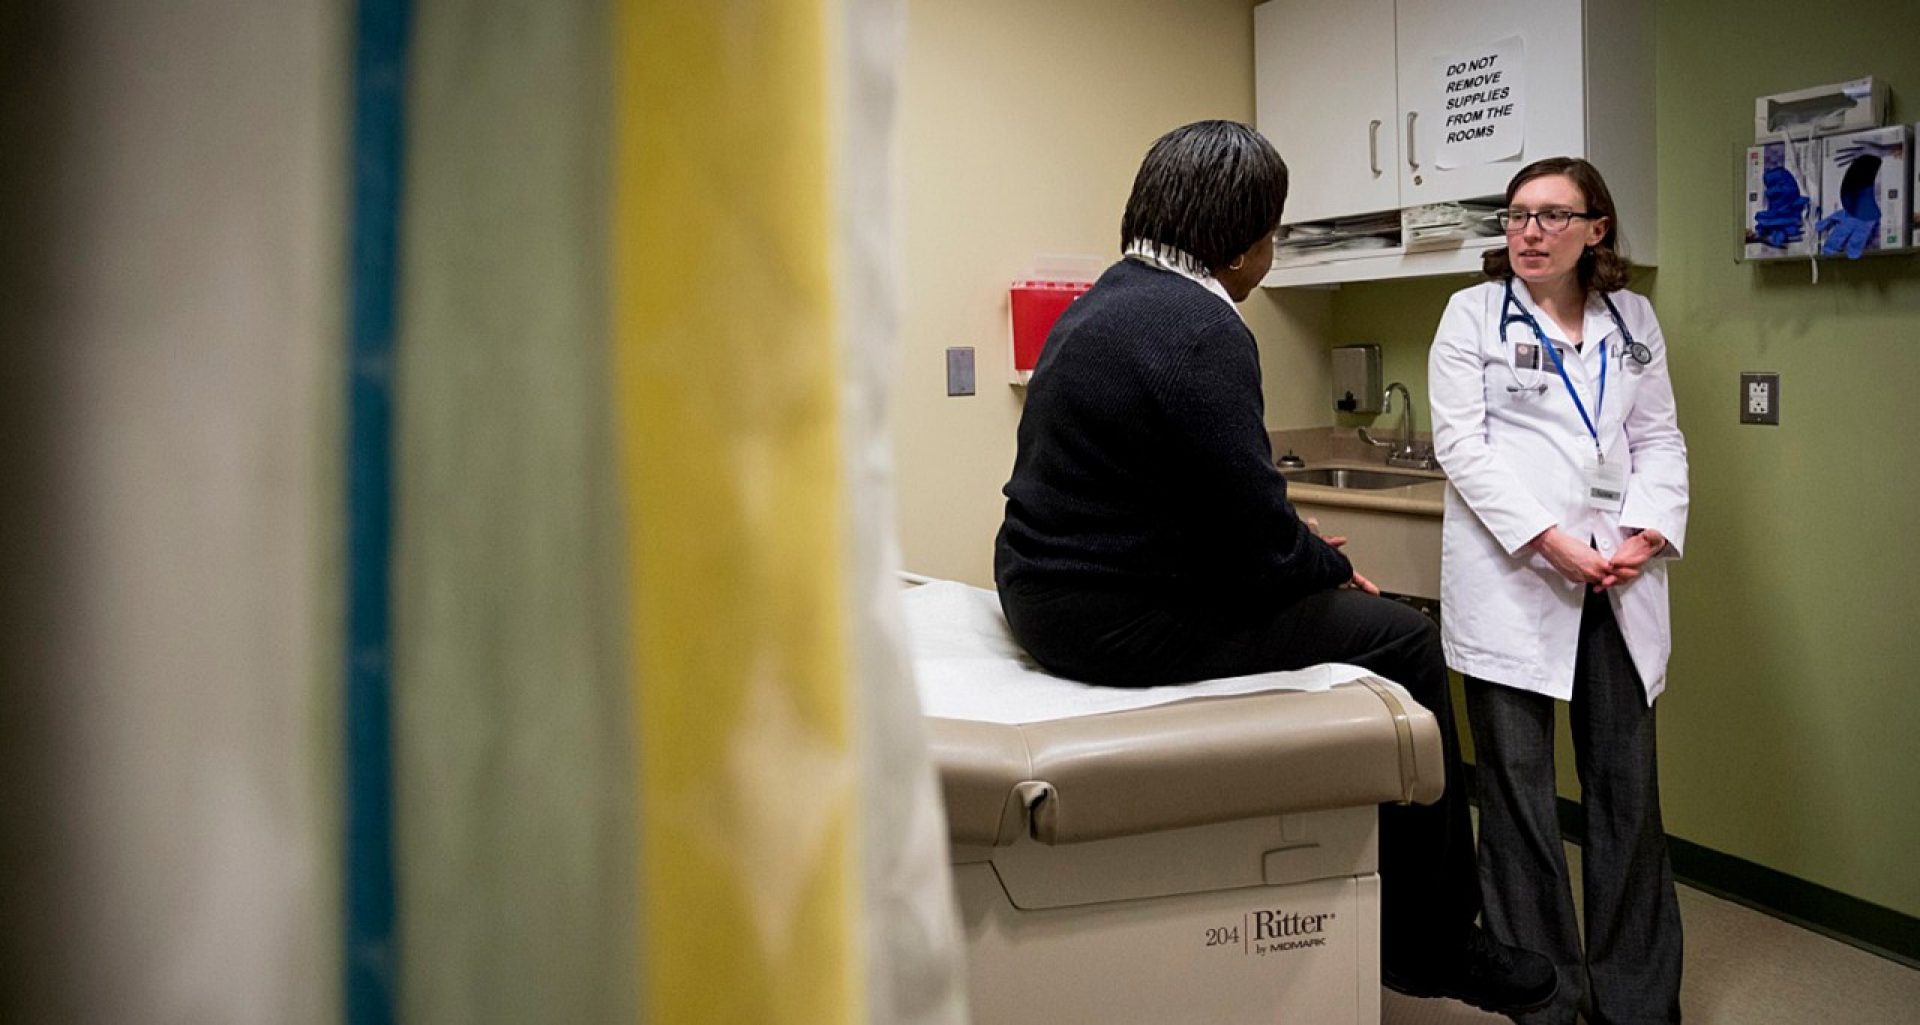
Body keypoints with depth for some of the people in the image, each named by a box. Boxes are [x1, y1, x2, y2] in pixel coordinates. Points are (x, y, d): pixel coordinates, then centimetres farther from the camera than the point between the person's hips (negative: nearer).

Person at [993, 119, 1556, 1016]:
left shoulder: (1109, 299, 12)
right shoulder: (1201, 329, -20)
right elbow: (1258, 536, -20)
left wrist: (1293, 541, 16)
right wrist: (1335, 567, 0)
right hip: (1121, 621, -10)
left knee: (1344, 612, 25)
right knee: (1404, 644, 3)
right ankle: (1430, 946, 16)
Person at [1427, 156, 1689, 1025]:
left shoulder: (1633, 320, 14)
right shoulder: (1475, 313, 3)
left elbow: (1660, 440, 13)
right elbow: (1461, 443, -5)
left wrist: (1647, 533, -6)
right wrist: (1551, 542, -14)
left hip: (1618, 578, 3)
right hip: (1513, 577, -3)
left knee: (1627, 786, 6)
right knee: (1517, 787, 1)